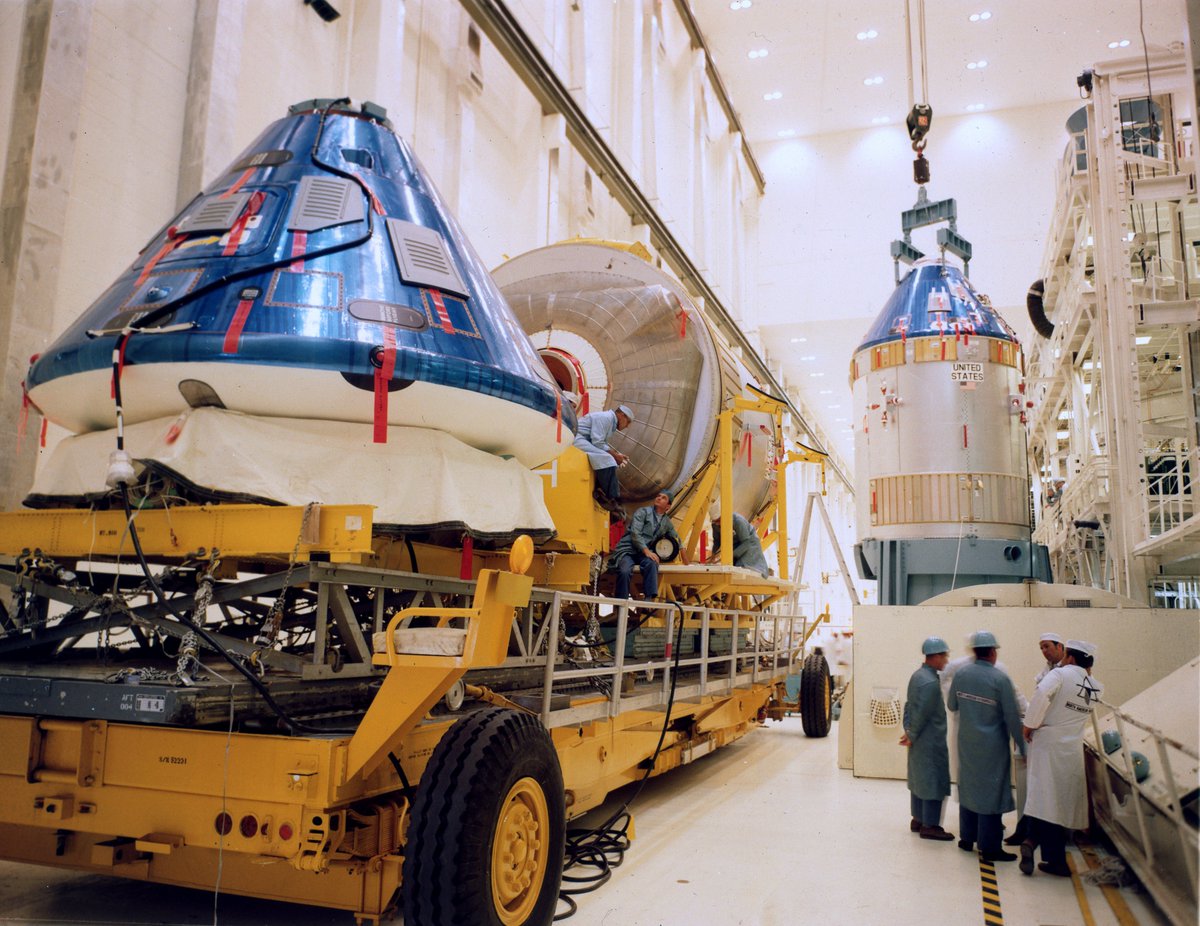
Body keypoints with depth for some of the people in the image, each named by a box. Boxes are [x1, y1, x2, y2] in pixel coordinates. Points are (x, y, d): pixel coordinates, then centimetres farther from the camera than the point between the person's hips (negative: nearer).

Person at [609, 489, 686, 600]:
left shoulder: (667, 522, 19)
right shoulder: (643, 512, 1)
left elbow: (676, 540, 35)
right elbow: (635, 533, -12)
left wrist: (684, 557, 33)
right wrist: (646, 550, -21)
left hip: (643, 553, 4)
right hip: (627, 549, -4)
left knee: (651, 564, -33)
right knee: (624, 571, -34)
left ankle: (649, 598, -40)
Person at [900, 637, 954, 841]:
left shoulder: (917, 674, 7)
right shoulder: (930, 682, -23)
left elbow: (909, 705, 11)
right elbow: (921, 713, -22)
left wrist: (908, 731, 10)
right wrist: (911, 736, -10)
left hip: (920, 741, 10)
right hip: (931, 741, -10)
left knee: (919, 779, 17)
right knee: (934, 782, 1)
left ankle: (917, 819, 28)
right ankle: (929, 826, 9)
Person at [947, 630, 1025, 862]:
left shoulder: (961, 674, -2)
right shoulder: (1000, 679, -17)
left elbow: (951, 706, 9)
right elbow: (1013, 718, -13)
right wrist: (1023, 747, -2)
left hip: (966, 744, 5)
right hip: (992, 747, -5)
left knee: (968, 788, 16)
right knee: (990, 793, 2)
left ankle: (967, 838, 26)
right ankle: (989, 847, 8)